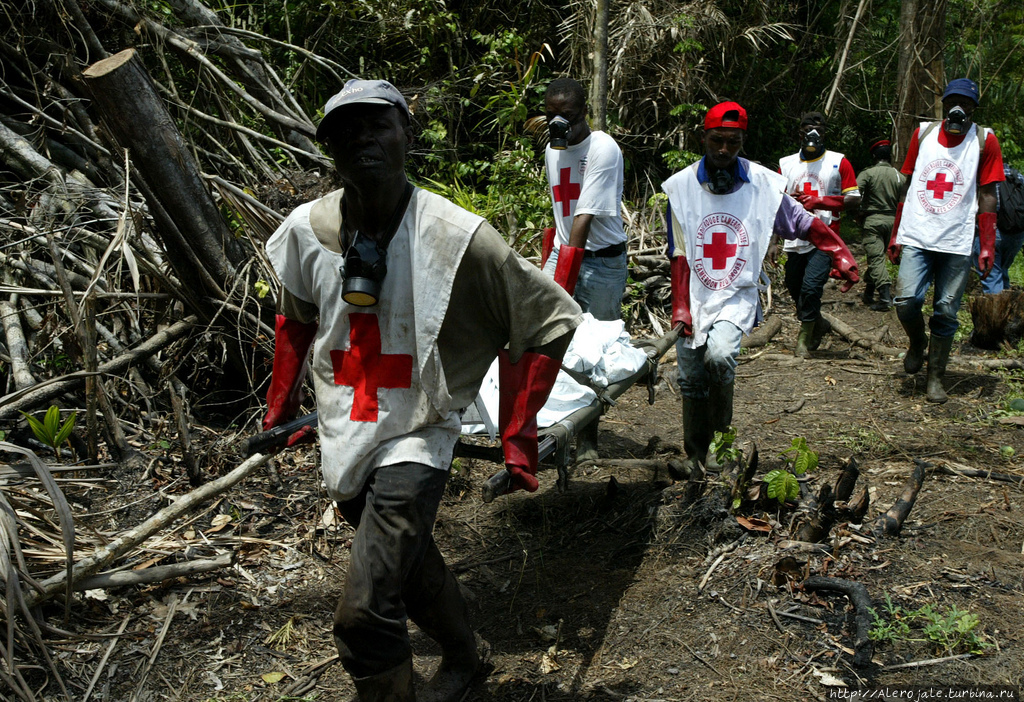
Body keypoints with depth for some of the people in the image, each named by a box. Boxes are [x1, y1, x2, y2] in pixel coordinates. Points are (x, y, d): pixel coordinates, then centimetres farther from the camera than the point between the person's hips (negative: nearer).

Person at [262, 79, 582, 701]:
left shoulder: (458, 237, -19)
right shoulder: (308, 229, -6)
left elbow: (552, 318, -11)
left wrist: (517, 434, -11)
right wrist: (281, 405, 18)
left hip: (415, 439, -5)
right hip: (343, 436, 6)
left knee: (365, 613, -15)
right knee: (411, 564, 26)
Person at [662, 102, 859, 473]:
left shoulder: (764, 184, -3)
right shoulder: (681, 186, -1)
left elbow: (805, 224, 8)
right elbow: (679, 255, 0)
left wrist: (842, 259, 0)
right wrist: (680, 309, -5)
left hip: (737, 297, -1)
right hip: (694, 299, 2)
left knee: (720, 354, -27)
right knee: (691, 381, 5)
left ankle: (721, 430, 0)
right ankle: (695, 453, 26)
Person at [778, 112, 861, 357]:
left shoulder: (838, 162, 3)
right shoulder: (786, 164, 11)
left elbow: (854, 198, 0)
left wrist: (820, 201, -13)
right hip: (795, 237, 4)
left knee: (811, 286, -16)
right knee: (794, 288, 11)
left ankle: (805, 336, 2)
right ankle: (818, 324, 36)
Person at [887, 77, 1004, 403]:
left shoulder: (984, 141, 4)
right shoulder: (922, 134, 10)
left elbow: (987, 196, 3)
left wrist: (987, 247, -3)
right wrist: (896, 235, 12)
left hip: (957, 243, -1)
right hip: (916, 238, 1)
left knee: (946, 312, 0)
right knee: (906, 300, -12)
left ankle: (935, 377, 13)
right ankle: (917, 343, 19)